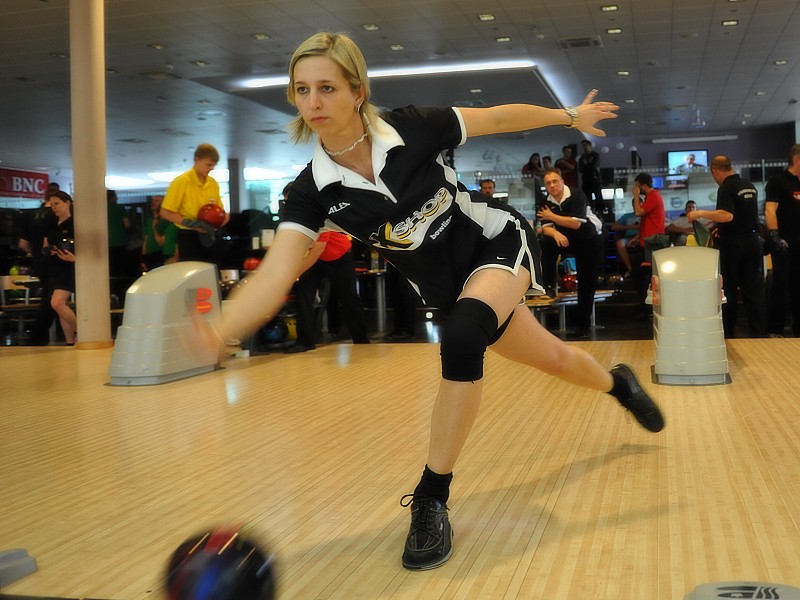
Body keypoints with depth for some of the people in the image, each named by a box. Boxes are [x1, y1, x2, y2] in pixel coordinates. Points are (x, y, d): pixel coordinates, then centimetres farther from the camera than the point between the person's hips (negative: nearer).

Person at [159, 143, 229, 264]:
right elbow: (165, 213, -13)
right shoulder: (181, 182, -10)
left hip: (210, 236, 6)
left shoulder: (213, 183, 9)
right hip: (189, 237, -6)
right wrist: (193, 224, -21)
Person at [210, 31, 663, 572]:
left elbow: (497, 117, -7)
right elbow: (274, 276, -31)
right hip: (451, 287, 3)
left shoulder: (414, 129, -24)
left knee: (462, 340, -32)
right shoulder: (313, 190, -19)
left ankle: (432, 498, -18)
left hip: (500, 242, -3)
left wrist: (570, 116, 6)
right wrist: (218, 333, -49)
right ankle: (617, 384, 54)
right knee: (554, 358, 17)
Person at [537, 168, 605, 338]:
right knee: (546, 243, -25)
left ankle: (583, 324, 4)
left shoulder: (576, 195, -22)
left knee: (587, 282, -6)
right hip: (568, 240, 4)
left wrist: (551, 216, -23)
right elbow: (546, 227, -14)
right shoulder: (547, 202, -6)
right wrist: (556, 234, -37)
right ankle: (548, 286, -13)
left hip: (591, 240, -4)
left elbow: (576, 223, -29)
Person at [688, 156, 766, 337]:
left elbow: (727, 215, -28)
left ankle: (726, 334, 12)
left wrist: (701, 213, -23)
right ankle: (760, 333, 7)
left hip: (732, 243, -6)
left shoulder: (726, 188, -14)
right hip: (752, 241, 6)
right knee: (755, 289, 6)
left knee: (728, 290, 4)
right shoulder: (750, 186, 12)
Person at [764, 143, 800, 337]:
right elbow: (770, 210, -15)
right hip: (784, 241, -6)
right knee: (780, 285, -2)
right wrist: (774, 236, -24)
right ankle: (775, 330, 4)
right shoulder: (778, 181, -6)